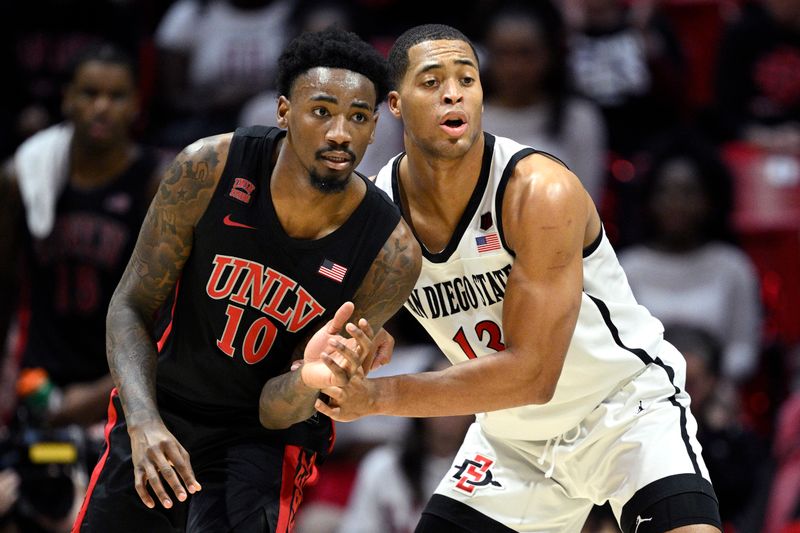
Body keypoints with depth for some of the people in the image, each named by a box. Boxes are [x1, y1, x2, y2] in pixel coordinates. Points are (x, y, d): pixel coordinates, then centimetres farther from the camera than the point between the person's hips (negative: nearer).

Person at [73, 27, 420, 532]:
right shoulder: (209, 170, -21)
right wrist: (144, 422, -27)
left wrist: (307, 380, -40)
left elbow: (275, 411, -16)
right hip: (157, 417, 2)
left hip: (263, 436, -2)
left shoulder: (392, 256, -22)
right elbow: (132, 305, -11)